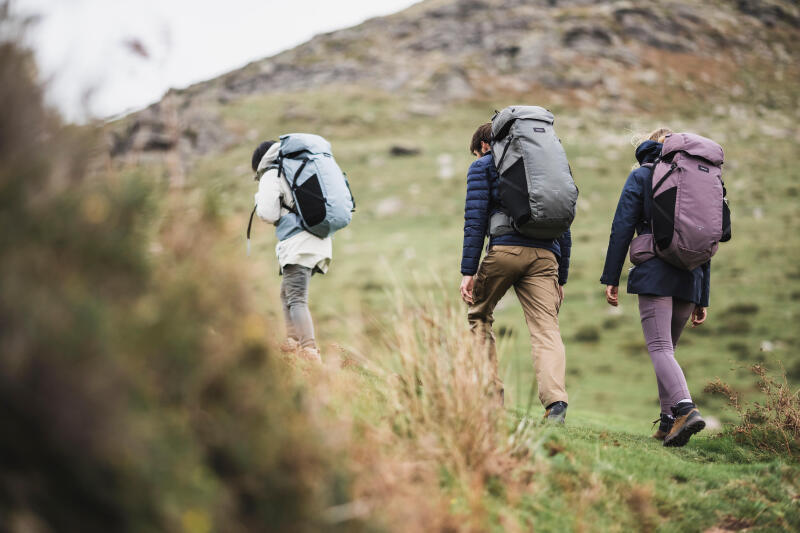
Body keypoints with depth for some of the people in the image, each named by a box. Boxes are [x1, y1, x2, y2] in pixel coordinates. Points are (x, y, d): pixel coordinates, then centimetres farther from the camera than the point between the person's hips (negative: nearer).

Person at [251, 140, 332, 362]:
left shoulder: (271, 176, 1)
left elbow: (268, 214, -7)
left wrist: (259, 200, 14)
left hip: (299, 245, -8)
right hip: (320, 242, 8)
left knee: (297, 300, -13)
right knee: (286, 293, 21)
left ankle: (309, 350, -25)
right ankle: (293, 340, 15)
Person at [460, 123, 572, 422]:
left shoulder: (483, 166, 14)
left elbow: (475, 220, 1)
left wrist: (468, 271, -4)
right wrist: (560, 279, 25)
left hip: (506, 249, -3)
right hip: (545, 255, 4)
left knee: (478, 317, 18)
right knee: (546, 329, -6)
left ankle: (491, 395, 10)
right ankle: (556, 400, -28)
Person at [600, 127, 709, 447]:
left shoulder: (641, 175, 8)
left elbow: (622, 227, -2)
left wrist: (611, 277, -1)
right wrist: (702, 298, 19)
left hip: (655, 273, -5)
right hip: (691, 276, 5)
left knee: (660, 348, -12)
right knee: (667, 347, 17)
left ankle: (685, 408, -34)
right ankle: (668, 421, 11)